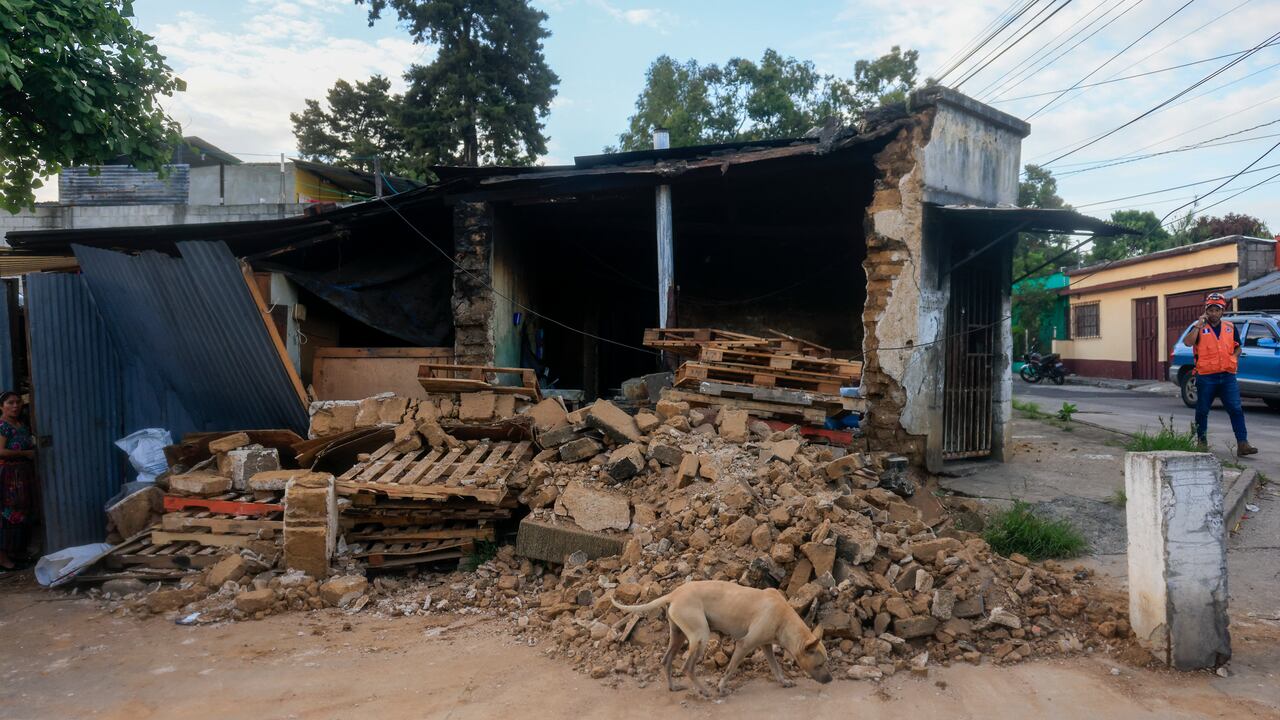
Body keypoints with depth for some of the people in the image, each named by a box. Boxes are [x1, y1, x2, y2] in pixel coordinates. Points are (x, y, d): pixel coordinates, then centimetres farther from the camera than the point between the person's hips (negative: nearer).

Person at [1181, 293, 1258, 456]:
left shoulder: (1230, 327, 11)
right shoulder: (1199, 327, -1)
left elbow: (1237, 347, 20)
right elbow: (1187, 342, -19)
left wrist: (1234, 358, 0)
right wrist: (1199, 324, -18)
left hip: (1227, 376, 3)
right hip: (1206, 377, -2)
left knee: (1236, 410, -5)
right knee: (1202, 411, 7)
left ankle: (1242, 444, -5)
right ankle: (1202, 442, 20)